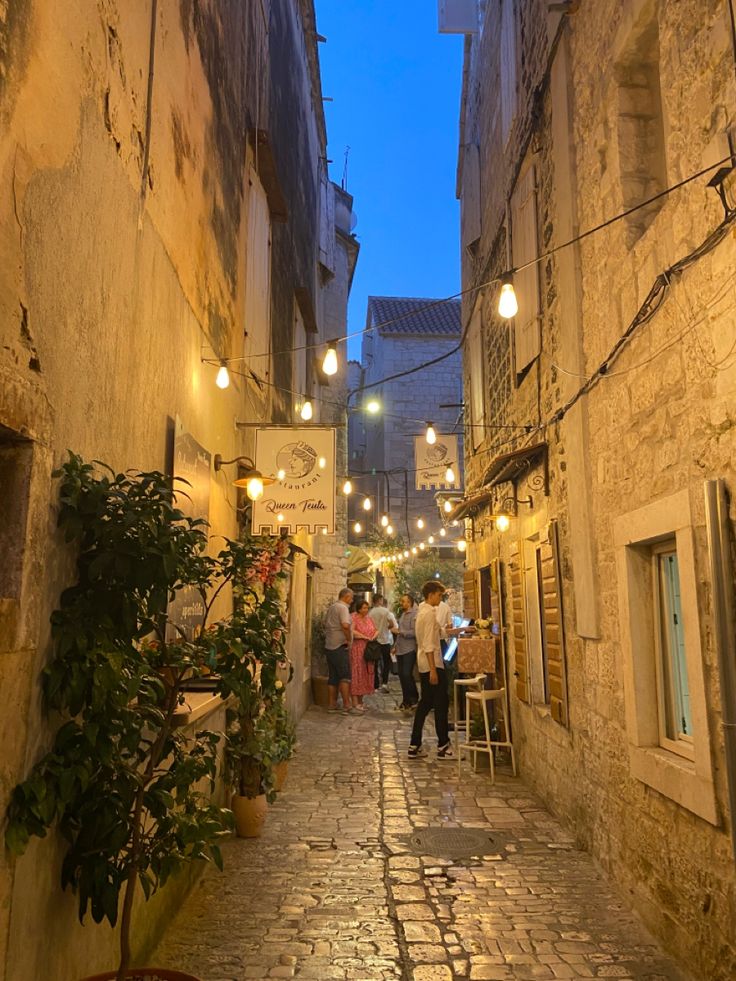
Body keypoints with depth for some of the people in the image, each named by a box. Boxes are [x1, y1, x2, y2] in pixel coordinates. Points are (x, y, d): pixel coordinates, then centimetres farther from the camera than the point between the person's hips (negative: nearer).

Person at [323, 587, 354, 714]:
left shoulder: (331, 607, 15)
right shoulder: (343, 607, -13)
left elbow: (326, 624, 23)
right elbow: (345, 625, -28)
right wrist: (349, 639, -17)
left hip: (329, 646, 8)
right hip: (340, 646, -8)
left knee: (333, 677, 12)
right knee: (345, 676, -4)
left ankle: (332, 705, 15)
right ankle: (346, 705, -6)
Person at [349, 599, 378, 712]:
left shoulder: (369, 618, 15)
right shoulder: (354, 617, -8)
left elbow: (375, 630, 20)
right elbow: (352, 631, -22)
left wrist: (374, 636, -3)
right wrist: (365, 637, -19)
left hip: (368, 651, 7)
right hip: (357, 649, -7)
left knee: (365, 674, 9)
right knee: (356, 674, -6)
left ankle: (360, 701, 17)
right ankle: (355, 702, -3)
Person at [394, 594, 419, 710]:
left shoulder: (414, 615, -11)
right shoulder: (403, 615, 17)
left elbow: (414, 632, -20)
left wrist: (400, 632, -17)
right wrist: (396, 646, 20)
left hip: (409, 650, -8)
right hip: (400, 650, 9)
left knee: (407, 674, -11)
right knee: (402, 675, 9)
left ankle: (414, 698, 3)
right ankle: (406, 699, 18)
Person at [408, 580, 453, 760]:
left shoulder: (423, 611, 15)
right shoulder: (430, 613, -15)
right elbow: (428, 644, -21)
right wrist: (433, 669, -23)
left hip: (424, 666, 10)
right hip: (432, 664, -10)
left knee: (425, 704, 11)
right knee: (441, 704, -3)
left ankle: (415, 746, 13)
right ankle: (443, 747, 3)